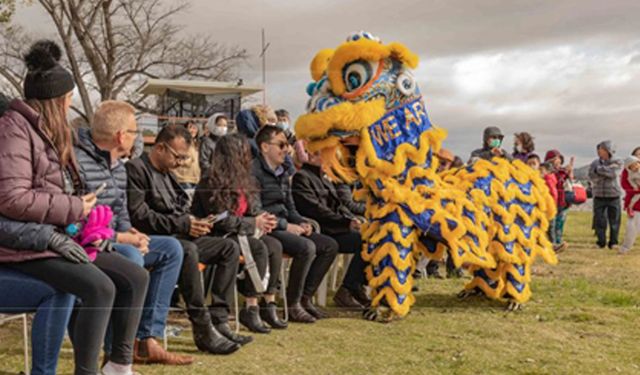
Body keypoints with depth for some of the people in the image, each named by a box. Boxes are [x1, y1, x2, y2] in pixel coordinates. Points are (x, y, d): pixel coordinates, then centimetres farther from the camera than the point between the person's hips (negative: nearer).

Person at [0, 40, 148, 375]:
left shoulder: (48, 131, 18)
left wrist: (81, 209, 6)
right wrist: (74, 209, -18)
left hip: (61, 238, 9)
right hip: (28, 244, -9)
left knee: (136, 277, -2)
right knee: (100, 288, -29)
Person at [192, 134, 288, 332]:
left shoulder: (243, 180, 12)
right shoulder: (212, 183, -15)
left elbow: (252, 211, 16)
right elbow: (220, 220, -19)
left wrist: (263, 220, -8)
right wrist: (254, 224, -15)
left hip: (238, 233, 8)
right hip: (216, 236, -8)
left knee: (275, 246, -14)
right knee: (259, 248, -28)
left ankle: (269, 303, -11)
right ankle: (251, 308, -22)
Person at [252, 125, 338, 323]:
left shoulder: (282, 173, 19)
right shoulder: (254, 171, -11)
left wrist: (302, 223, 1)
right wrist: (286, 226, -18)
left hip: (284, 226, 9)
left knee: (330, 245, -1)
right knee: (307, 247, -30)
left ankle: (305, 298, 4)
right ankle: (293, 304, -15)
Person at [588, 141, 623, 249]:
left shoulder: (617, 162, -1)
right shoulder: (595, 163, 6)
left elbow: (613, 173, -20)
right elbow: (592, 177, -8)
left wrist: (599, 169, -12)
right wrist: (607, 169, -17)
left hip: (613, 196, -2)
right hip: (599, 196, 2)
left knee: (614, 221, 1)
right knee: (599, 221, 0)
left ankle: (613, 242, 13)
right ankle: (601, 242, 12)